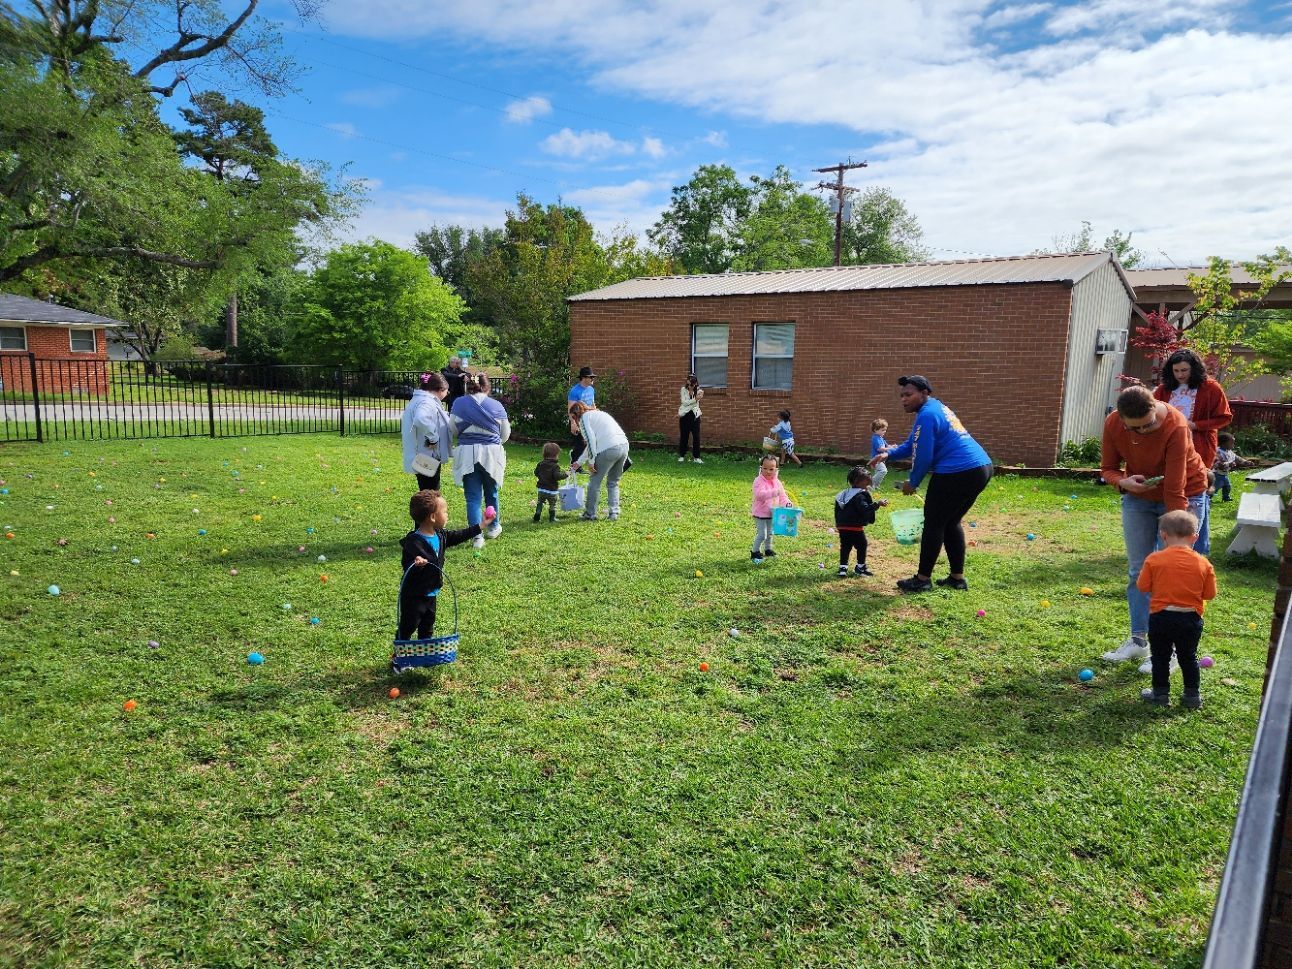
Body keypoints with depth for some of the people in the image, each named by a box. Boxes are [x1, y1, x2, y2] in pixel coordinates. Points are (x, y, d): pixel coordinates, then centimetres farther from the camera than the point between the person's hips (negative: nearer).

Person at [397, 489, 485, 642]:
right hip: (413, 596, -9)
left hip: (431, 594, 9)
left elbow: (457, 536, 15)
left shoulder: (439, 535, 0)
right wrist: (416, 564, -50)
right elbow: (407, 565, -27)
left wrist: (480, 526, 17)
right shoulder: (413, 542, -26)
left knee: (427, 626, 22)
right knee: (407, 628, 4)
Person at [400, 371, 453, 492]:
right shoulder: (427, 403, -19)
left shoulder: (417, 400, 15)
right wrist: (433, 438, -27)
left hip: (423, 457, 10)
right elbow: (421, 419, -40)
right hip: (428, 458, -10)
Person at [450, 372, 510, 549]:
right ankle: (493, 527, 36)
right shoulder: (496, 405, 0)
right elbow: (506, 433, 8)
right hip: (491, 454, 1)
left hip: (467, 454, -1)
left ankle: (477, 535, -2)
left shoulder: (459, 403, -2)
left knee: (473, 496, 4)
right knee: (491, 493, 19)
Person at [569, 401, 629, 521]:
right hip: (624, 445, 8)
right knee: (613, 482, 21)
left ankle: (590, 514, 16)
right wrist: (579, 462, 43)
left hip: (609, 449, -8)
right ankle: (614, 513, 18)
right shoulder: (598, 413, 32)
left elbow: (590, 439, -8)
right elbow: (593, 443, 37)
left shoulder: (584, 418, 8)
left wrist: (591, 461, -6)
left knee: (595, 482, 8)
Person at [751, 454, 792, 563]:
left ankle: (767, 549, 37)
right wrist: (774, 492, -42)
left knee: (769, 533, 20)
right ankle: (755, 552, 7)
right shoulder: (759, 481, -19)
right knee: (762, 534, -7)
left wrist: (786, 502, -9)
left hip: (772, 513, 7)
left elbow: (782, 495, 12)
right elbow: (759, 494, -34)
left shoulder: (777, 482, 3)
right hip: (760, 513, -7)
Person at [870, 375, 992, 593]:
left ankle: (923, 579, 11)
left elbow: (923, 455, -13)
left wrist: (913, 483, 2)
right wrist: (888, 454, 12)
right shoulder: (937, 408, 20)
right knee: (951, 522, 20)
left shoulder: (927, 415, -13)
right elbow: (912, 445, 24)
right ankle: (958, 577, 25)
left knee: (934, 523, 2)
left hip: (958, 473, -10)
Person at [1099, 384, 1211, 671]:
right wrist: (1123, 482, -27)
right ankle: (1138, 640, 19)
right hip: (1138, 497, 5)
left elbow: (1174, 490, -31)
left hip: (1184, 495, -4)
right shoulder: (1113, 424, -19)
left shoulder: (1176, 426, -32)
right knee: (1137, 569, 7)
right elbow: (1108, 468, -4)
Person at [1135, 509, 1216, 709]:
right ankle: (1192, 695, 24)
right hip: (1191, 618, 2)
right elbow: (1209, 594, -1)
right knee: (1188, 657, 17)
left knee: (1160, 657, 11)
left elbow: (1142, 587, -7)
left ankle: (1160, 693, 19)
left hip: (1161, 616, -2)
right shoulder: (1203, 564, -6)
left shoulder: (1154, 560, -12)